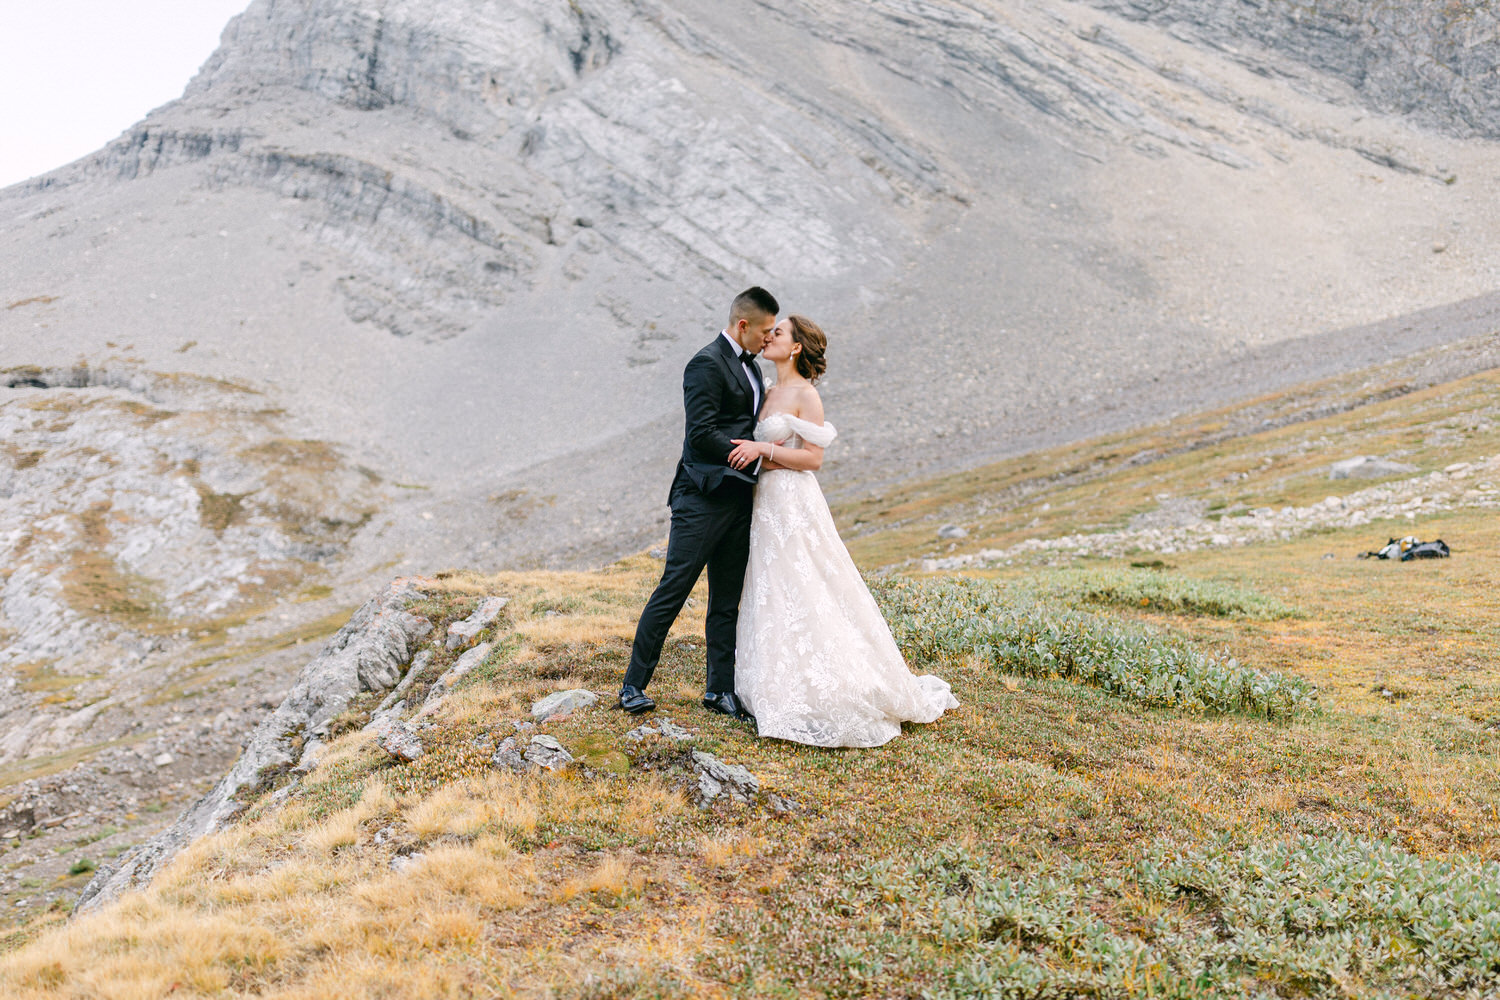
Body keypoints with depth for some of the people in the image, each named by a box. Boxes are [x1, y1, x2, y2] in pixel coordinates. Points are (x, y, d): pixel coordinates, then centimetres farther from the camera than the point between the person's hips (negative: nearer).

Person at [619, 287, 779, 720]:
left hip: (738, 500, 9)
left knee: (727, 599, 11)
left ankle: (720, 688, 19)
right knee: (672, 591, -5)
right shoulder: (707, 364, -12)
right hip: (703, 500, -9)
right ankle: (634, 686, 3)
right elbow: (702, 435, -19)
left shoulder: (749, 366, 17)